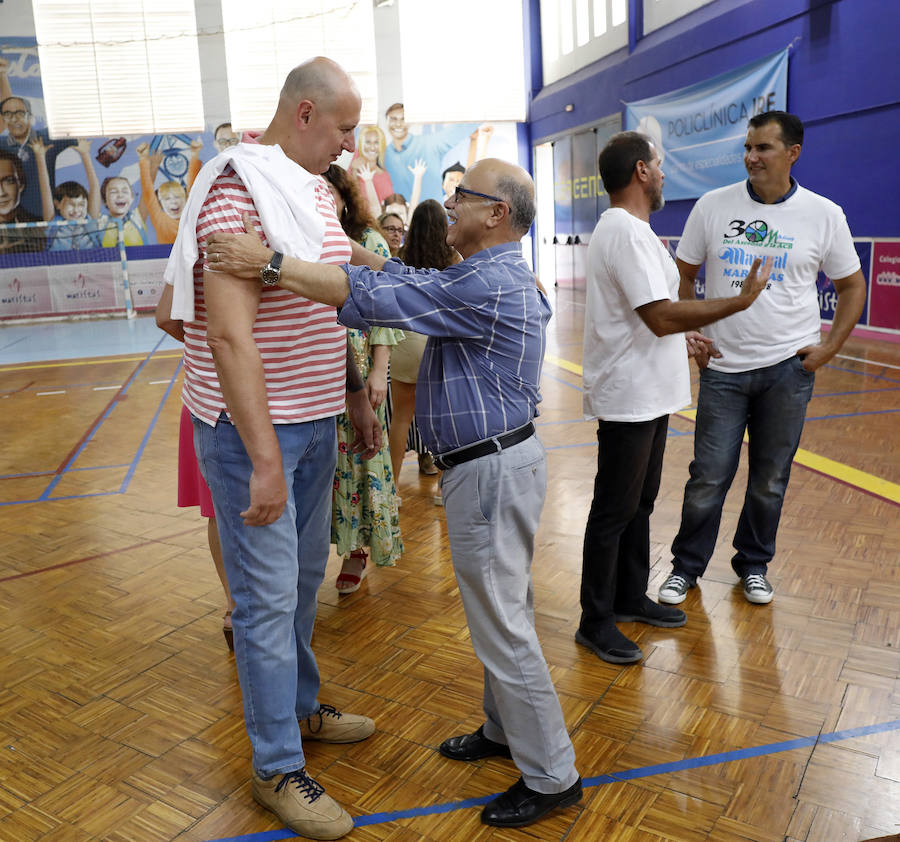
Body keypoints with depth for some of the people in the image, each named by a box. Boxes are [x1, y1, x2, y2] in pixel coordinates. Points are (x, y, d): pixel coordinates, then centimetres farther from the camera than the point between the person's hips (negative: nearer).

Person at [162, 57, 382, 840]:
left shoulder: (314, 190, 12)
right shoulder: (239, 192, -17)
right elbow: (231, 336, -24)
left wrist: (357, 397, 20)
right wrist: (265, 460, -26)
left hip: (315, 422, 9)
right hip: (253, 429, -9)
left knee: (306, 577, 20)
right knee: (268, 599, 2)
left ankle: (300, 706, 40)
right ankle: (278, 768, 18)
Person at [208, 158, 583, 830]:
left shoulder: (486, 284, -20)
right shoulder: (499, 276, 13)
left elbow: (370, 294, -26)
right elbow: (399, 277, 14)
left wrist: (269, 263, -23)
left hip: (492, 469, -11)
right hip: (497, 461, 11)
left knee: (503, 624, 1)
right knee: (502, 610, 21)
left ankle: (551, 776, 17)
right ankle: (506, 730, 39)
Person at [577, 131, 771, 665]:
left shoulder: (630, 229, 16)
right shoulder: (626, 231, -19)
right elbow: (662, 317, -25)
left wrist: (686, 338, 17)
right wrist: (740, 302, -18)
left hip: (648, 394, 11)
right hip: (628, 399, -11)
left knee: (639, 502, 19)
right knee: (615, 511, 0)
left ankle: (630, 598, 34)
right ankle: (596, 622, 13)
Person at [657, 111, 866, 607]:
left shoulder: (824, 215, 0)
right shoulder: (713, 206, 0)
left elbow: (851, 286, 10)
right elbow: (683, 273, 8)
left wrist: (830, 347, 0)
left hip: (789, 367, 1)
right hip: (723, 366, 0)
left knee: (770, 479, 11)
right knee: (708, 478, 2)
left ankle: (754, 565, 31)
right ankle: (686, 566, 21)